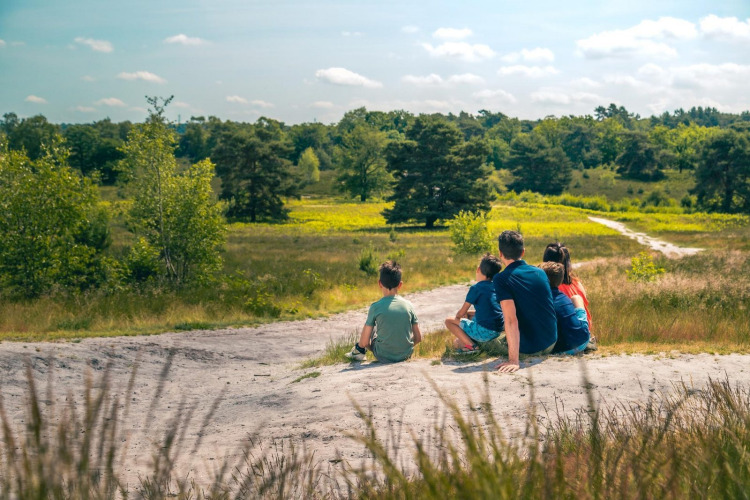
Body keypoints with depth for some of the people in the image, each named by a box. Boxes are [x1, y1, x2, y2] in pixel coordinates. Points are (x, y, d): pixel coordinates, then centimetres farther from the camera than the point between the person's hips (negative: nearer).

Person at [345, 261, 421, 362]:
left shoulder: (376, 307, -13)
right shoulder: (408, 305, -5)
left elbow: (364, 342, -12)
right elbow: (418, 338, -1)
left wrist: (360, 347, 12)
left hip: (384, 357, -2)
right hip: (406, 355, 2)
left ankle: (359, 351, 35)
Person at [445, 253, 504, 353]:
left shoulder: (476, 288, -10)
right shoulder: (496, 287, 11)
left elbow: (461, 313, -3)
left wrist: (457, 318, 18)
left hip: (484, 332, -8)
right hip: (497, 332, 8)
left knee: (448, 321, 5)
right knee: (467, 315, 30)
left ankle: (471, 345, -7)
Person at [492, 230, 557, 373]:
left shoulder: (501, 279, -15)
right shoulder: (540, 272, 3)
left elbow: (511, 320, -24)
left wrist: (513, 360, -27)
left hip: (528, 349, -4)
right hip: (551, 344, 4)